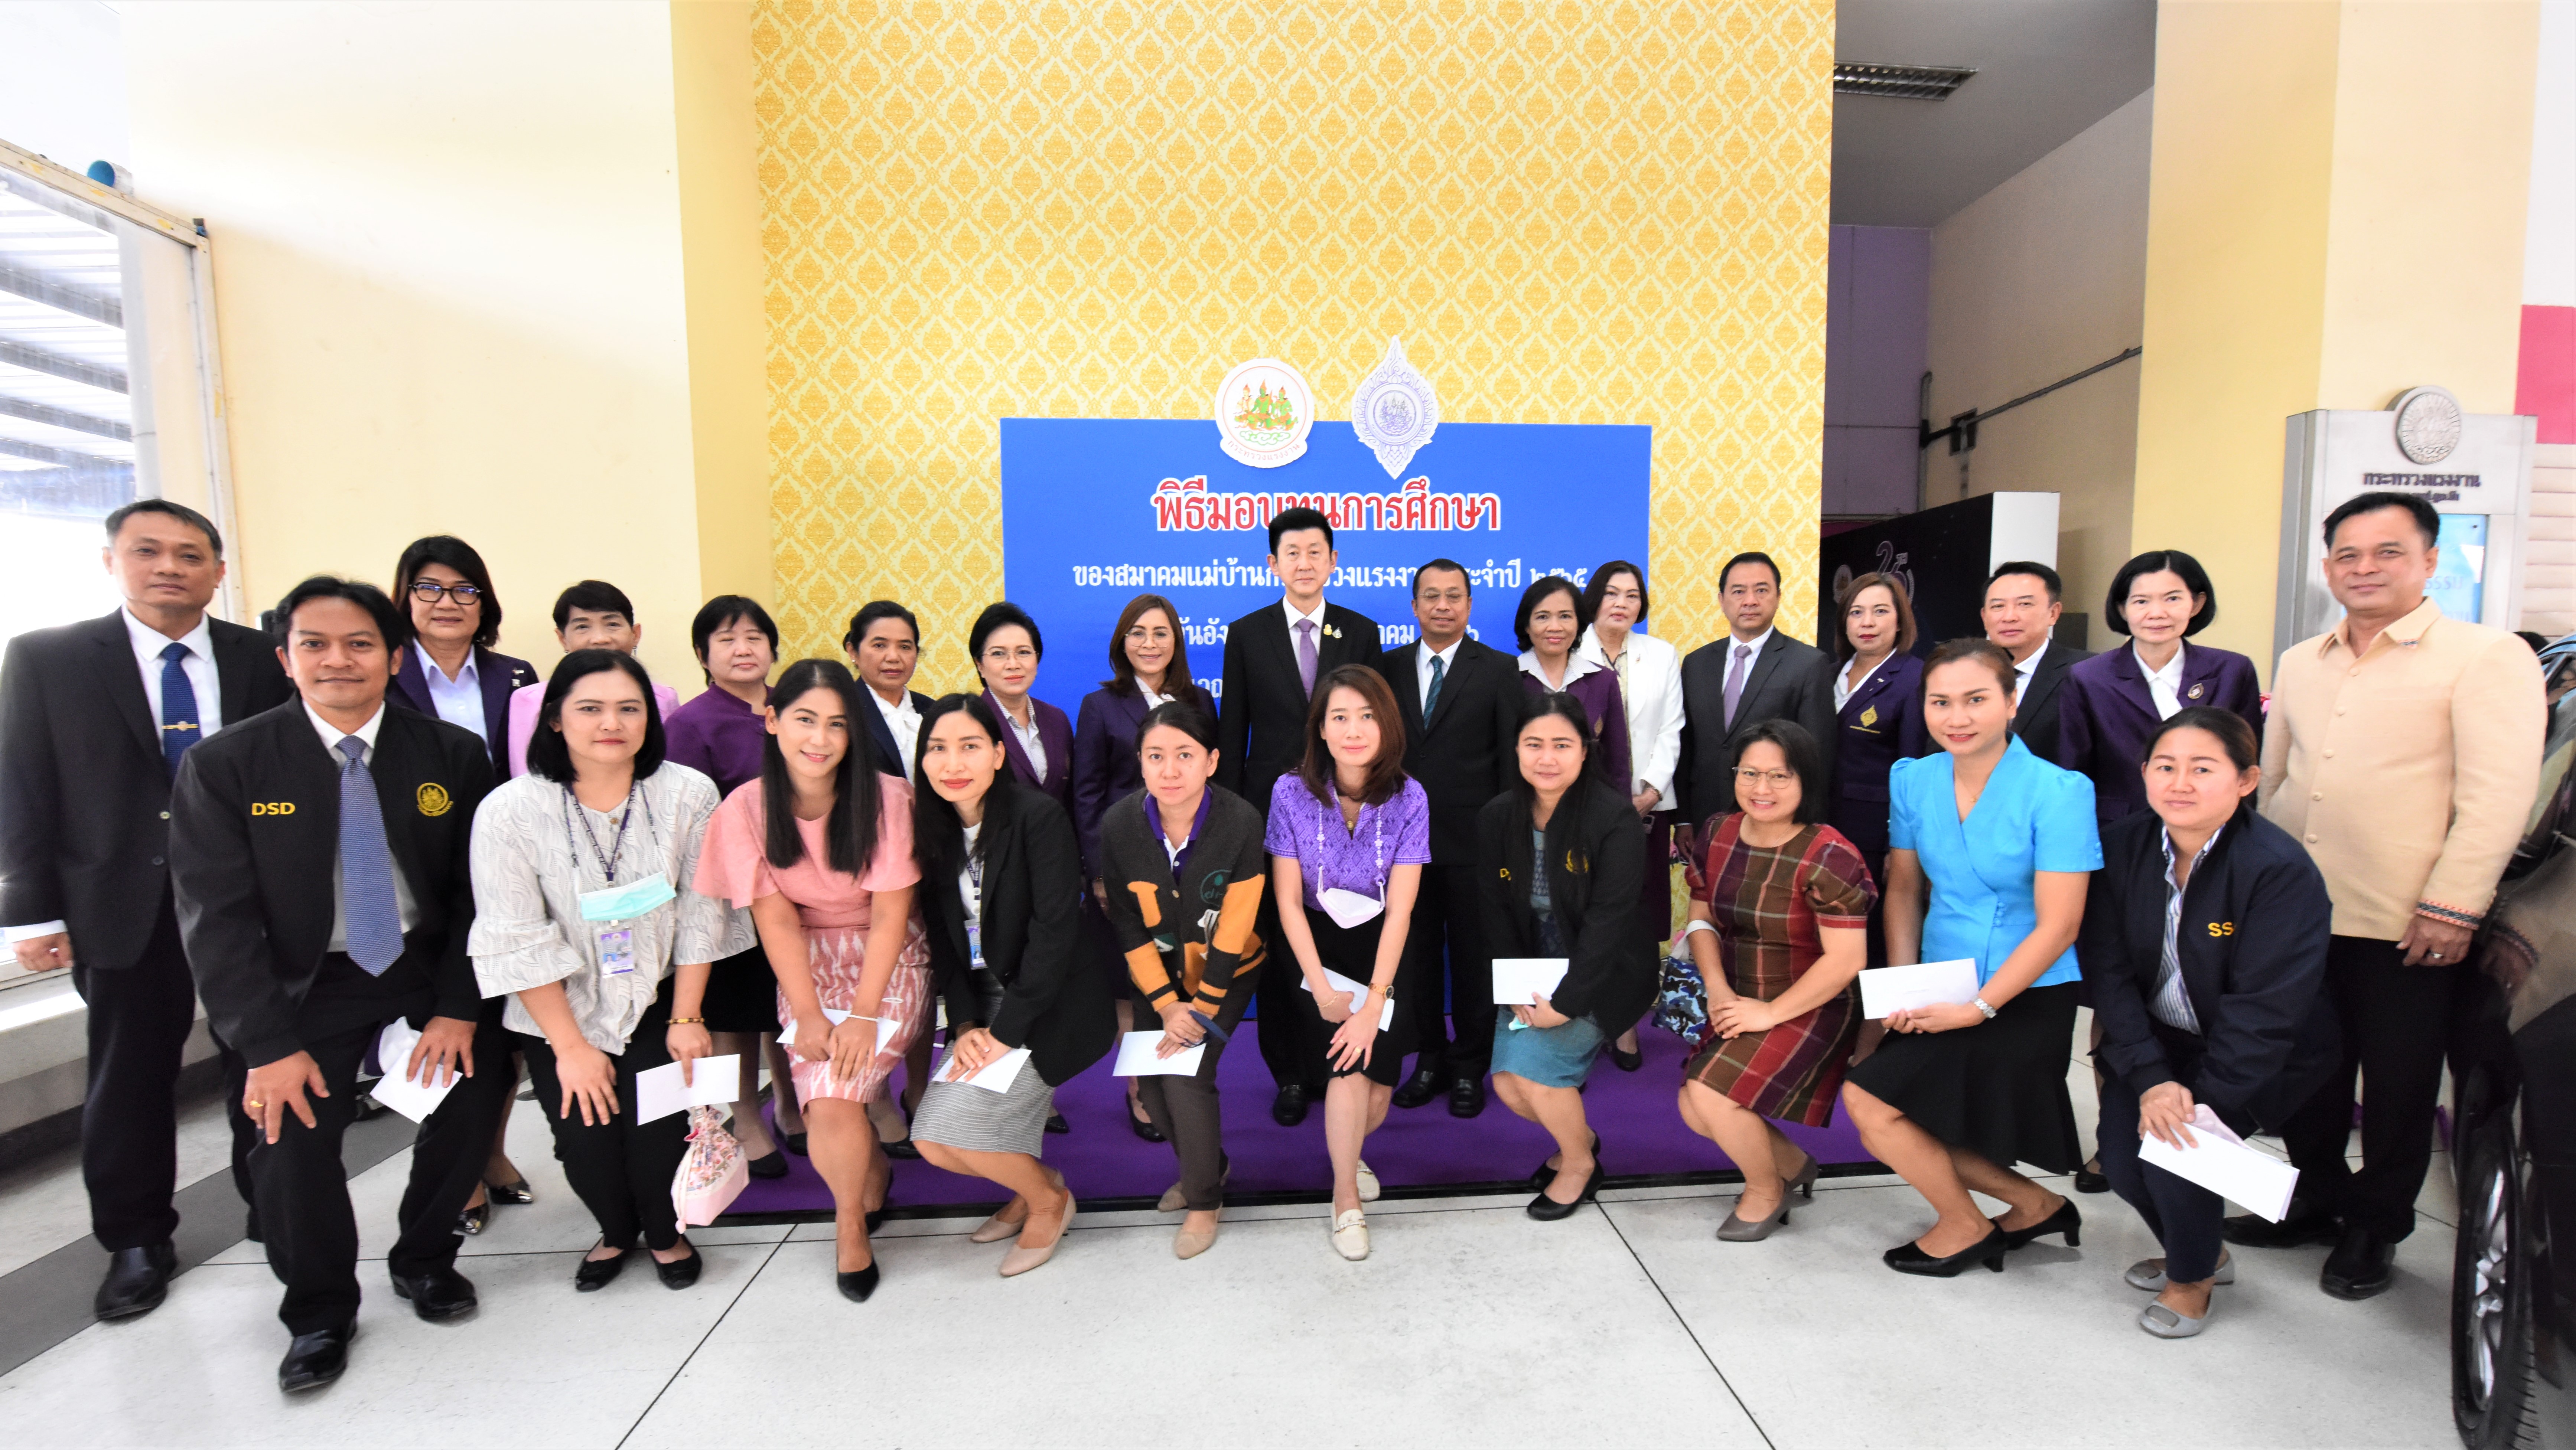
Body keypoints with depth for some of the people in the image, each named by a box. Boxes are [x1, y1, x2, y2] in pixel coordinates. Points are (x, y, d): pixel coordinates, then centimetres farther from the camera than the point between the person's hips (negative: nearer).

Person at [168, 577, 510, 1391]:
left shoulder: (453, 756, -5)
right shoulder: (222, 767, -6)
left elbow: (477, 892, -4)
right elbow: (217, 920, -8)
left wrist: (460, 1007, -12)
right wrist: (268, 1045, -15)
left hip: (430, 966, 1)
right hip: (305, 986, 0)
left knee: (476, 1091, -13)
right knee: (291, 1136, -13)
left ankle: (424, 1258, 17)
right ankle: (319, 1314, 16)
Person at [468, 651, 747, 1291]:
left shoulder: (689, 794, -12)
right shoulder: (509, 812, -14)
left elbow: (700, 913, -7)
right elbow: (518, 942, -12)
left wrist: (686, 1018, -6)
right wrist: (570, 1046, -11)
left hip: (657, 1002, 0)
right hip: (559, 1013, 0)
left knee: (659, 1130, -11)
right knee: (587, 1139, -6)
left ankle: (665, 1232, 21)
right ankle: (616, 1232, 28)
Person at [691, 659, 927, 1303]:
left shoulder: (885, 798, -15)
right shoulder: (747, 808, -8)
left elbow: (889, 913, -13)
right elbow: (775, 919, -7)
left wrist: (864, 1014, -17)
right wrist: (809, 1014, -13)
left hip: (889, 963, -2)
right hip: (807, 966, 2)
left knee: (832, 1094, -20)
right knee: (826, 1099, -16)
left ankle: (850, 1219, 10)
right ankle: (872, 1177, 19)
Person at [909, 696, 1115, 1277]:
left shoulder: (1038, 816, -17)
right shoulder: (935, 827, 3)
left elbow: (1055, 930, -20)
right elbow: (943, 938, 3)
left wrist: (1007, 1030, -20)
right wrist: (965, 1024, -9)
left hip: (1051, 1003, -6)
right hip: (985, 1003, 6)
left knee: (953, 1122, -16)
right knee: (933, 1144, -2)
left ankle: (1049, 1200, 13)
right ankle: (1034, 1181, 27)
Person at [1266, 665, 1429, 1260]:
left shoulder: (1409, 799, -11)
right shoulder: (1292, 792, -12)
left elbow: (1399, 909, -14)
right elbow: (1288, 901, -8)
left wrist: (1375, 1000, -20)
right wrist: (1323, 987, -15)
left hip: (1382, 947, 1)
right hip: (1316, 943, -1)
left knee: (1376, 1091, -8)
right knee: (1349, 1065, -19)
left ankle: (1346, 1151, 30)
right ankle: (1347, 1196, 9)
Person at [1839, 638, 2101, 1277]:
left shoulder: (2057, 792, -16)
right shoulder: (1914, 780, -1)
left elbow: (2057, 925, -17)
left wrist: (1978, 1009, -19)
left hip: (2026, 998, -6)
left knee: (1869, 1100, -12)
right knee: (1890, 1122, 7)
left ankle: (1966, 1226, 15)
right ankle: (2033, 1204, 29)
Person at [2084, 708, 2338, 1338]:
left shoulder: (2283, 870, -22)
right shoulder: (2121, 848, -11)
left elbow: (2262, 1010, -23)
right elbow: (2108, 970, -12)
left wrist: (2201, 1099, -26)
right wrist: (2150, 1079, -22)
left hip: (2261, 1055, -4)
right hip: (2157, 1042, 4)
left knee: (2177, 1141, -21)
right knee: (2121, 1155, -8)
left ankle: (2192, 1278, 10)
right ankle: (2203, 1250, 27)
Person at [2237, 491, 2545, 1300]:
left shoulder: (2486, 657, -6)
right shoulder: (2299, 664, 11)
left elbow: (2498, 795, -12)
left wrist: (2453, 908, -17)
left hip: (2409, 928, -5)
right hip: (2299, 914, 5)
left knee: (2399, 1089, 10)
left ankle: (2374, 1230, 27)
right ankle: (2315, 1203, 33)